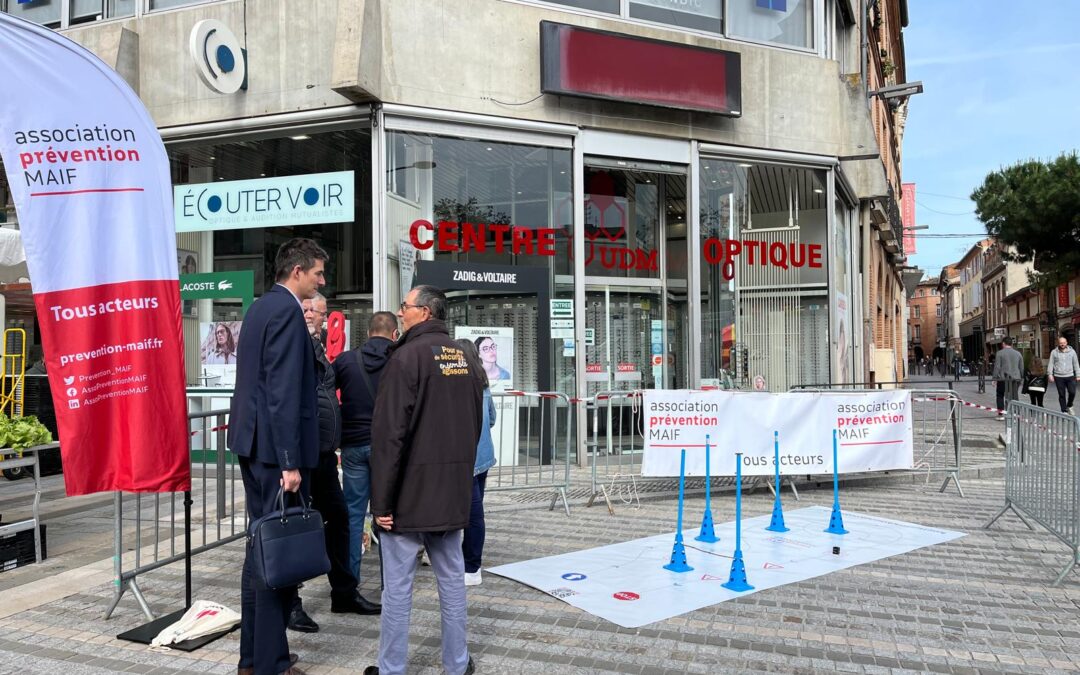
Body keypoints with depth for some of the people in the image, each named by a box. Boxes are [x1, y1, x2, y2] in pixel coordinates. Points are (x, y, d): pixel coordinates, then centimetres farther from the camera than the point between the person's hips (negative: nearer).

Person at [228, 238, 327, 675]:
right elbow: (284, 391, -20)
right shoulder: (287, 310, -14)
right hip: (275, 445, -10)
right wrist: (290, 461, -21)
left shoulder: (260, 307, 16)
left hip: (253, 442, 10)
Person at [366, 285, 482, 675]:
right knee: (451, 577, 14)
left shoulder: (408, 355, -13)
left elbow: (389, 433, -17)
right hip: (453, 489, 7)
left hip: (410, 488, -7)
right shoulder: (463, 357, 8)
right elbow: (475, 423, 14)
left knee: (397, 584, 3)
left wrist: (382, 498, -13)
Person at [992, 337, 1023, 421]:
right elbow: (1021, 367, 13)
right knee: (1014, 397, 7)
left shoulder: (999, 353, -5)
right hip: (1015, 379, 3)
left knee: (1000, 395, 10)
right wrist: (1020, 377, 21)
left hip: (1003, 379, -3)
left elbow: (997, 367, -8)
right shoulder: (1018, 353, 9)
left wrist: (995, 378, -4)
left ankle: (1000, 413, 8)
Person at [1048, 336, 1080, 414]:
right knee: (1062, 395, 3)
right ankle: (1064, 411, 12)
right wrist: (1050, 374, -6)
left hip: (1070, 376, 1)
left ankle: (1069, 406, 21)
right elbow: (1050, 364, 2)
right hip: (1058, 377, -1)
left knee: (1072, 392, -6)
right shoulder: (1054, 352, 2)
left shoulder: (1072, 351, 6)